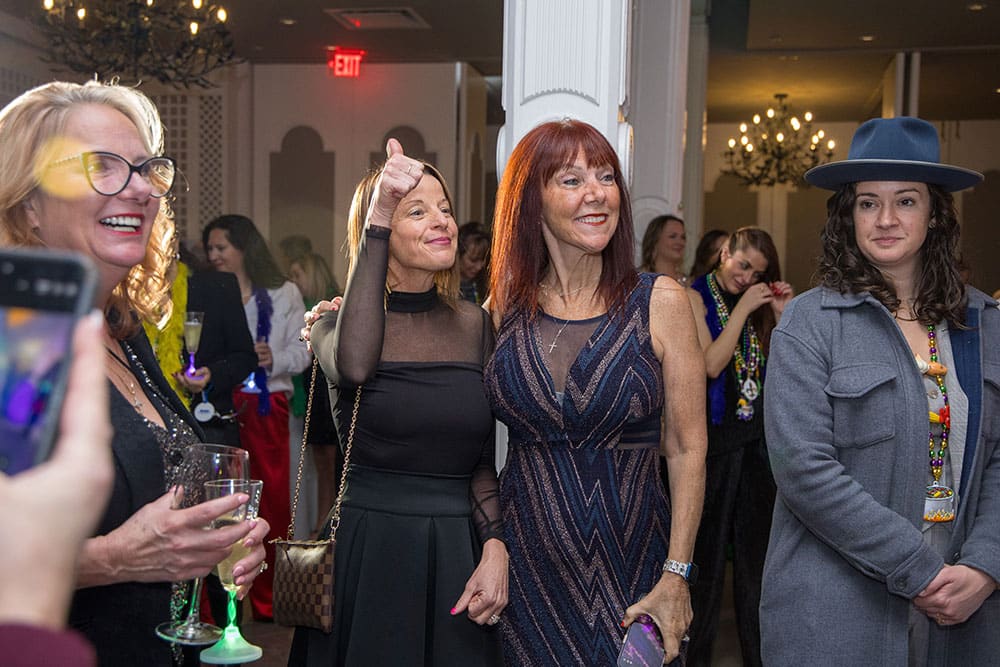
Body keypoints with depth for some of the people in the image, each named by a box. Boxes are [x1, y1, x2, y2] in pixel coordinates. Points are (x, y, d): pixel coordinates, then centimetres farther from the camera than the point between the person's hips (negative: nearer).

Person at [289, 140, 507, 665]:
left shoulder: (474, 325, 6)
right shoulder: (336, 321, -3)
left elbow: (484, 458, 8)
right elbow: (353, 366, -30)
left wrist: (494, 548, -8)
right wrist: (377, 223, -29)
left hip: (459, 552, 3)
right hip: (367, 548, -3)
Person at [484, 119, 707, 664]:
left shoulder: (659, 303, -5)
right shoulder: (504, 310, 1)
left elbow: (688, 449, -5)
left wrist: (676, 577, -9)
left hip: (630, 564, -1)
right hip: (525, 569, 2)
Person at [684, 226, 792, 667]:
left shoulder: (754, 302, 13)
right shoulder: (696, 297, -4)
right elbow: (711, 364, -16)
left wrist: (781, 315, -3)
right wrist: (743, 309, -13)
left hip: (756, 436, 6)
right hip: (716, 435, -6)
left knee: (755, 545, 12)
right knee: (709, 546, 1)